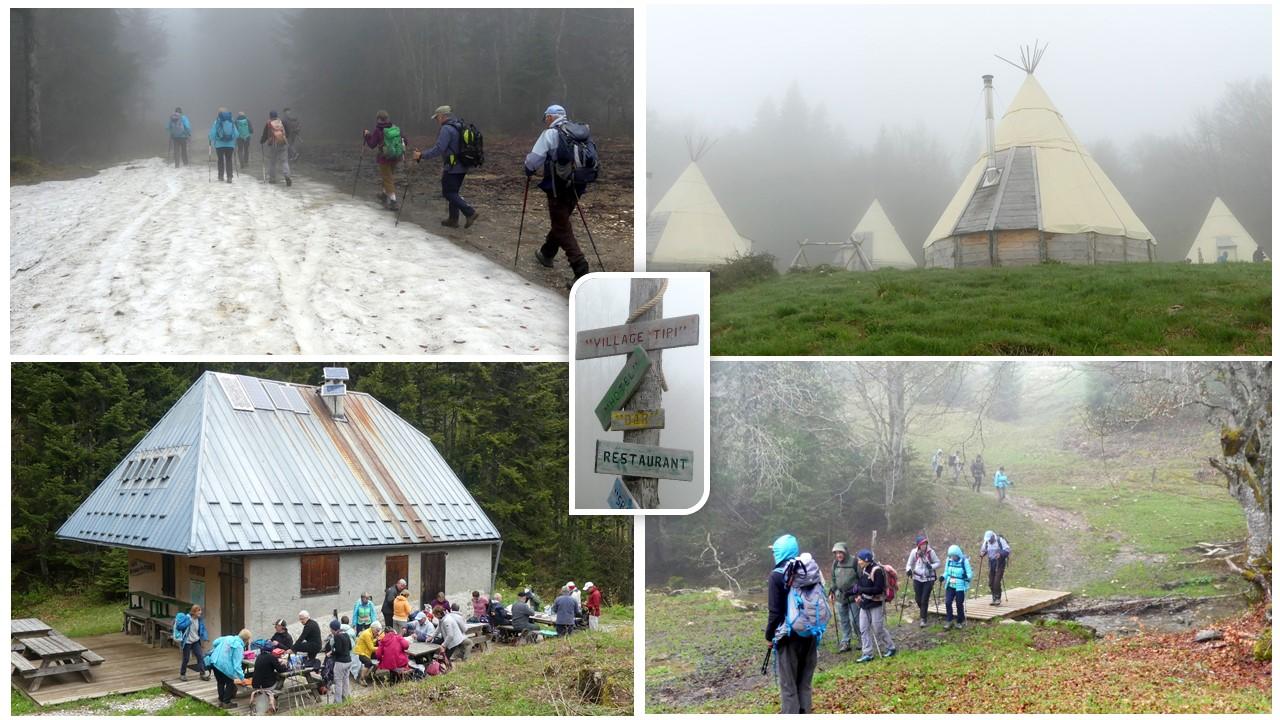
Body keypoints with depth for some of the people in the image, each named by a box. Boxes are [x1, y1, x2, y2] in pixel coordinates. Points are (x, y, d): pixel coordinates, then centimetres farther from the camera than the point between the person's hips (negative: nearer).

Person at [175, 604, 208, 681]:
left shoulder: (199, 619, -2)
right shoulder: (187, 618, -18)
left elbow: (202, 630, 11)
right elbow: (178, 626, -23)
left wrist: (204, 638, 4)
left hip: (196, 641, 5)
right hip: (187, 642, -5)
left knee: (200, 656, -5)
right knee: (186, 659, 5)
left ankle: (203, 674, -1)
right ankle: (182, 674, 25)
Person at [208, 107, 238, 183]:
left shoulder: (217, 121, -6)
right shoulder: (231, 121, 2)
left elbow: (212, 133, -8)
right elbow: (236, 134, 3)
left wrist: (211, 140, 11)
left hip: (219, 144, -2)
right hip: (230, 145, 2)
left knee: (220, 160, 9)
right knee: (229, 160, 5)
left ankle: (220, 176, 11)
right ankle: (229, 177, -1)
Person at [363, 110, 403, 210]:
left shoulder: (378, 131, -15)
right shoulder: (396, 129, -3)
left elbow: (372, 144, -9)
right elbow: (403, 141, 0)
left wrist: (367, 135, 6)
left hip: (384, 158, -5)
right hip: (396, 157, 5)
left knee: (388, 179, 1)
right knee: (389, 175, 25)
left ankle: (393, 201, -5)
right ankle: (385, 194, 44)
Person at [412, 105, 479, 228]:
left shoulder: (446, 129, -17)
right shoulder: (459, 126, 12)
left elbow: (438, 149, -24)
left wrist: (421, 156, -17)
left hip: (453, 167, -9)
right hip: (463, 166, 9)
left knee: (449, 193, -3)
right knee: (453, 192, 16)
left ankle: (470, 213, -12)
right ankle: (453, 219, 21)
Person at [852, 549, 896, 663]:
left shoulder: (877, 570, -18)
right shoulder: (863, 570, 7)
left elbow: (878, 589, -23)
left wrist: (861, 590, -24)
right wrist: (858, 595, 1)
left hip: (876, 604, -8)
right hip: (865, 603, 8)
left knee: (878, 629, 1)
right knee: (864, 628, 4)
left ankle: (890, 648, 22)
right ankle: (867, 654, 10)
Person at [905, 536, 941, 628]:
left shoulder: (930, 552, -11)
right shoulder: (914, 552, -7)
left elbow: (938, 563, -2)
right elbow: (909, 564, 4)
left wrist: (931, 566, -22)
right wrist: (909, 570, -18)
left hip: (929, 579, -2)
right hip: (917, 578, 2)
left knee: (924, 599, -7)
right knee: (918, 599, 6)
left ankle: (923, 619, 6)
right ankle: (924, 614, 36)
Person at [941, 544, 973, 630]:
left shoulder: (964, 561, -12)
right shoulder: (949, 560, 0)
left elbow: (970, 574, -11)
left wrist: (967, 576, -33)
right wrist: (943, 577, -6)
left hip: (960, 587, -4)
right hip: (950, 586, 4)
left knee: (959, 604, 3)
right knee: (948, 602, -6)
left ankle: (959, 622, 21)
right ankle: (949, 622, 5)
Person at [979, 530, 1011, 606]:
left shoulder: (1000, 540, -13)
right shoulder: (986, 542, 2)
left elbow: (1007, 550, -15)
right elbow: (983, 550, 13)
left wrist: (1000, 554, -33)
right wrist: (982, 553, -11)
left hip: (999, 563, -5)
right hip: (991, 563, 5)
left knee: (997, 582, -11)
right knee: (991, 582, 4)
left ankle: (998, 598, 1)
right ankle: (994, 598, 16)